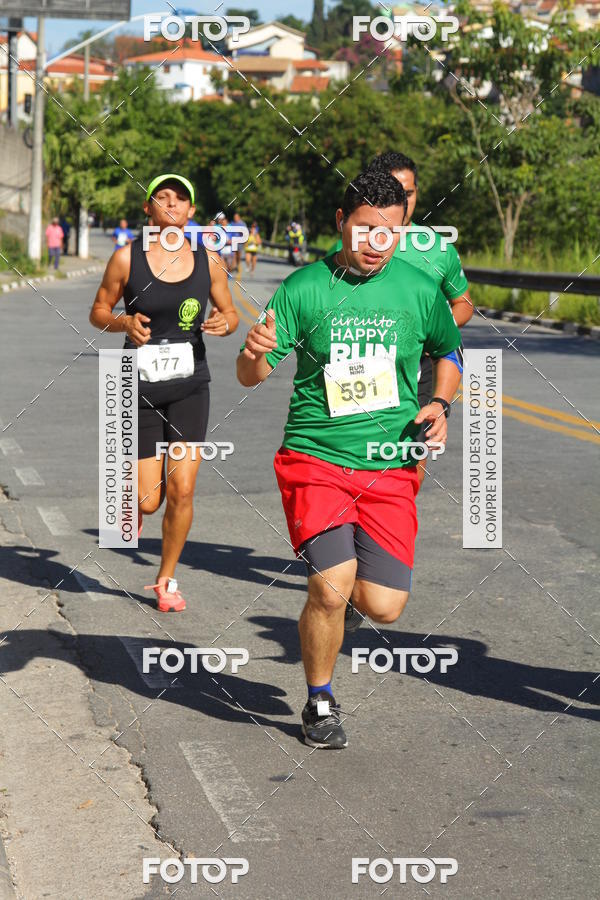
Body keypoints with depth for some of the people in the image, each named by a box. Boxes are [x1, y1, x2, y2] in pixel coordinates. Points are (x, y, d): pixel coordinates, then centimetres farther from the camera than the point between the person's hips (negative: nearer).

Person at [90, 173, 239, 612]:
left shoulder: (208, 261, 1)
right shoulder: (127, 258, -5)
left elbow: (230, 311, 12)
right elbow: (98, 312, 4)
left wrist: (225, 322, -11)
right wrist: (125, 322, -17)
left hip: (190, 387, 2)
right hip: (141, 388, -1)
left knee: (182, 490, -6)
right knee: (147, 501, -3)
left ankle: (167, 579, 15)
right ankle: (131, 495, 37)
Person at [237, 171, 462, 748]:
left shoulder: (419, 290, 2)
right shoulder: (303, 287, -4)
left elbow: (448, 352, 21)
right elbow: (250, 377, -4)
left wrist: (439, 404, 3)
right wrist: (255, 353, -28)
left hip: (389, 468, 2)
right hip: (314, 457, -2)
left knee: (382, 607, -8)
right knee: (331, 590, -19)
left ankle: (351, 580, 30)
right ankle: (320, 705, 8)